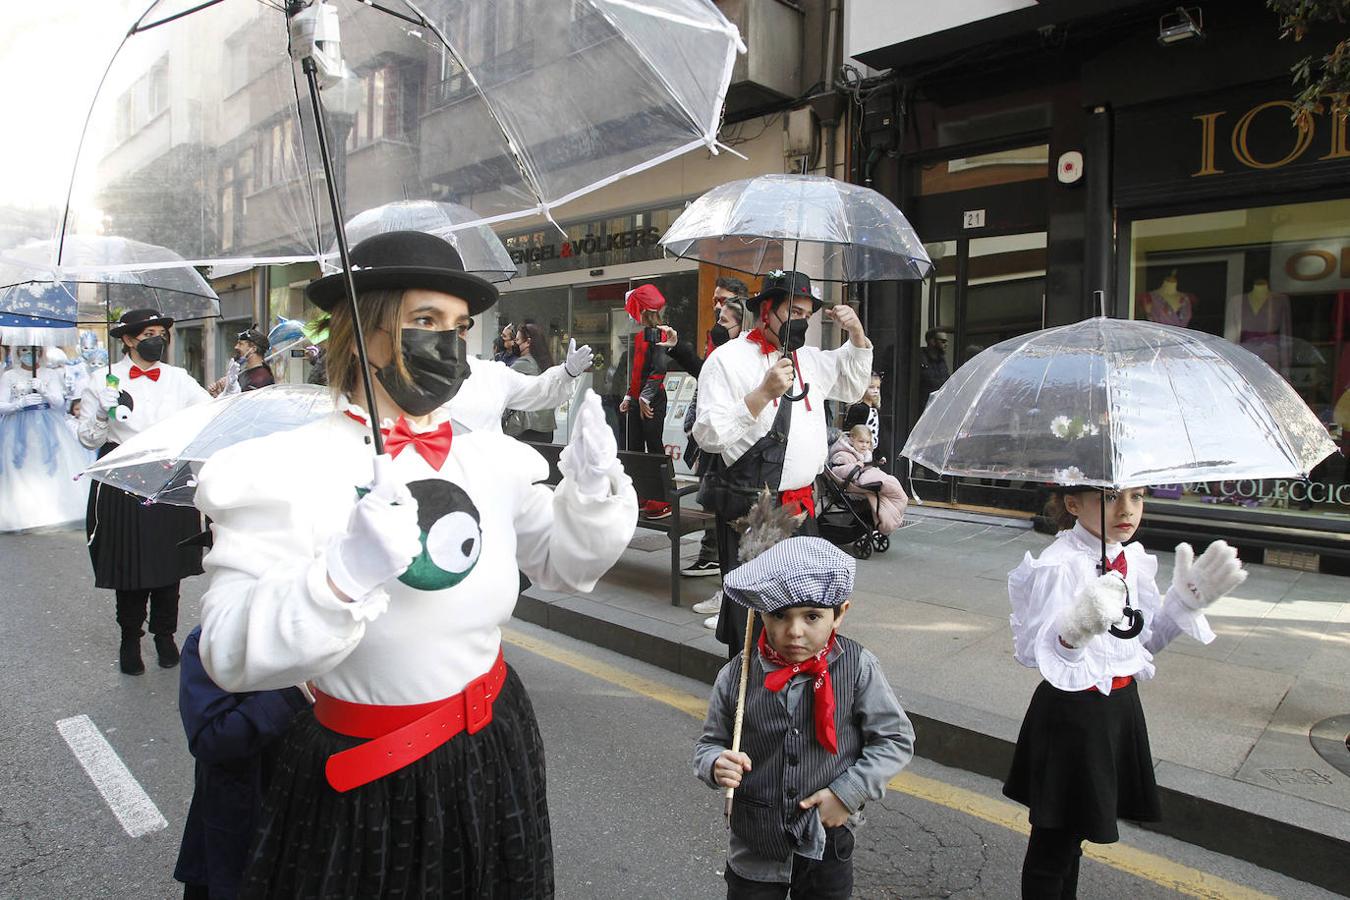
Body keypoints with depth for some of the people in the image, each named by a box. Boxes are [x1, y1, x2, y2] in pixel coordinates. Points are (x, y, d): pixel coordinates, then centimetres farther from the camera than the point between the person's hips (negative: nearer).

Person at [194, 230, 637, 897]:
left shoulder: (495, 460, -5)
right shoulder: (283, 471, -17)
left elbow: (566, 565, 6)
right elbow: (230, 656, -20)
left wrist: (592, 489, -13)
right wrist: (343, 577, -36)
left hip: (497, 752, 5)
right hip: (364, 777, -4)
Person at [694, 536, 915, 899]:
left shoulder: (857, 667, -16)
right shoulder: (738, 675, -14)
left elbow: (895, 739, -7)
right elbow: (710, 742, -1)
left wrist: (849, 792, -14)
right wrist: (717, 764, -22)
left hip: (827, 845, 0)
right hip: (754, 847, 0)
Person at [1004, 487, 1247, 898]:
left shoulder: (1133, 558, 2)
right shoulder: (1058, 566, -22)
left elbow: (1144, 640, 12)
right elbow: (1039, 654, -31)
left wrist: (1184, 599, -2)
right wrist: (1074, 633, -51)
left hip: (1120, 705, 7)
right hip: (1072, 715, -7)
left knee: (1072, 832, 26)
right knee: (1054, 841, 8)